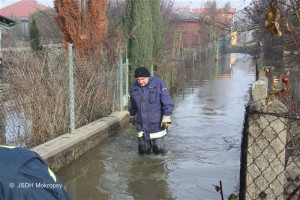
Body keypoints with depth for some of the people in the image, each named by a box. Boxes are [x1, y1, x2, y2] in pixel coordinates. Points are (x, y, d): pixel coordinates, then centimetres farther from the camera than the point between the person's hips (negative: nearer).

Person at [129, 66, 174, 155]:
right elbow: (133, 104, 18)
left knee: (158, 149, 0)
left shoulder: (158, 83, -10)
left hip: (156, 123, -3)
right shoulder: (135, 86, 3)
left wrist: (167, 117, -16)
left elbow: (167, 102, -11)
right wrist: (132, 116, 26)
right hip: (141, 123, 4)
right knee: (143, 149, 6)